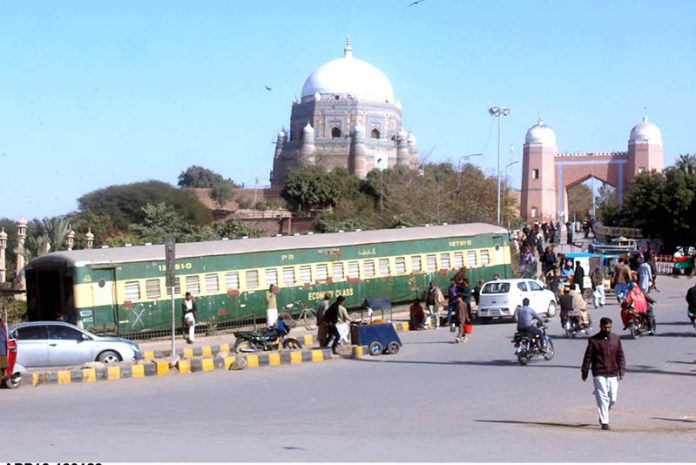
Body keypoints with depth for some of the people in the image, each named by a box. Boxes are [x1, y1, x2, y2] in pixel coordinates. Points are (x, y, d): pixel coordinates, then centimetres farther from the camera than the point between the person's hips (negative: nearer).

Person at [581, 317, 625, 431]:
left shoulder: (616, 339, 7)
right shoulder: (593, 340, -2)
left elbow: (620, 356, 10)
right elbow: (588, 357, 3)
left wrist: (621, 370, 2)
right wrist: (584, 372, 3)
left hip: (613, 374, 3)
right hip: (599, 374, -3)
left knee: (612, 399, 6)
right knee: (602, 398, -8)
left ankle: (603, 415, 32)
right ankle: (604, 422, -6)